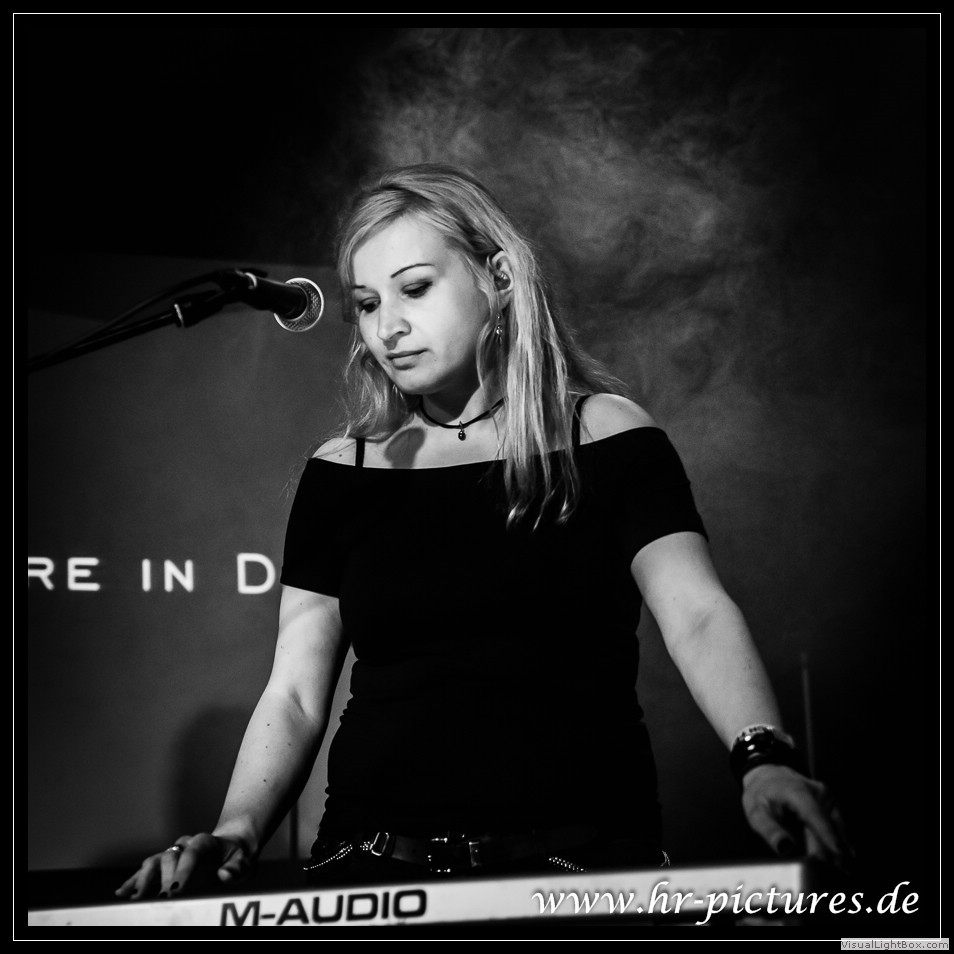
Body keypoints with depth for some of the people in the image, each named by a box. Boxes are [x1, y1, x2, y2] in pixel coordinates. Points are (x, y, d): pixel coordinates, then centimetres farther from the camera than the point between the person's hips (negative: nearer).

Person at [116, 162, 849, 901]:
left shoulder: (605, 439, 6)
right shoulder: (341, 474, 14)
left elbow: (699, 617, -8)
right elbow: (294, 697, 11)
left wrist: (765, 759, -28)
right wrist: (237, 832, -9)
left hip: (578, 865, -2)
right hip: (376, 863, 2)